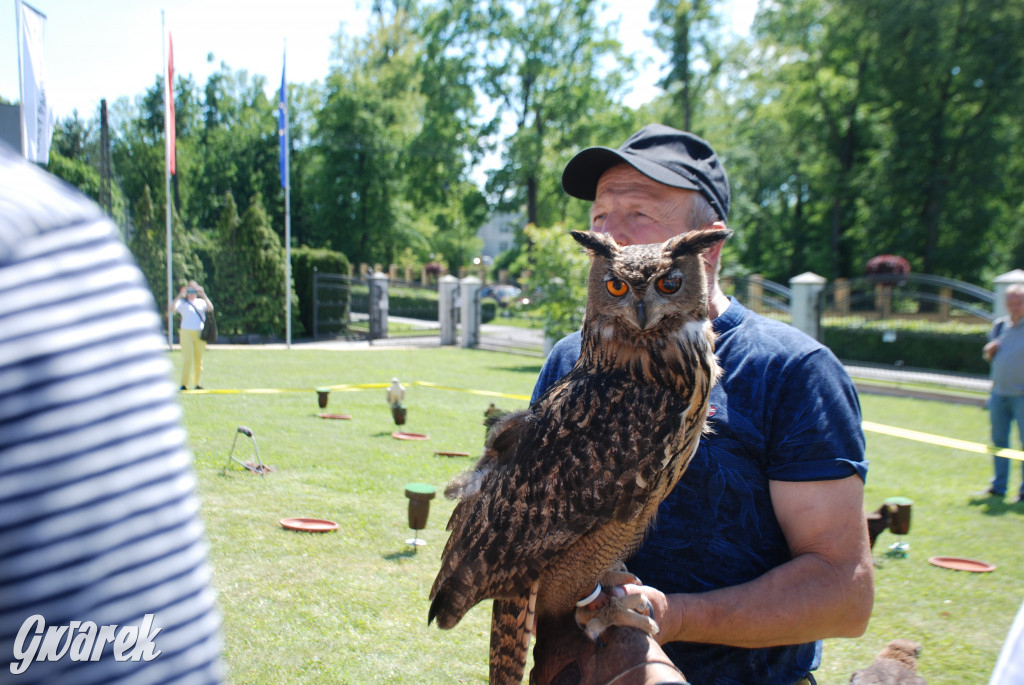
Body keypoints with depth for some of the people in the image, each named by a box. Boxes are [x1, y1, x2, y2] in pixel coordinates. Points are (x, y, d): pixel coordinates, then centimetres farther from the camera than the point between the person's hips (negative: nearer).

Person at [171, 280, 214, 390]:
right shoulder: (182, 302, 6)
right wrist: (180, 295, -17)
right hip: (186, 332, -3)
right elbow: (172, 308, -12)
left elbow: (210, 308, -6)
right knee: (187, 359, -10)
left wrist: (203, 295, -11)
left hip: (200, 333, 3)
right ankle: (184, 384, -7)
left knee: (199, 359, 5)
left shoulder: (201, 302, 13)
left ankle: (197, 383, 12)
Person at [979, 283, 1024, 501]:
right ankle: (999, 486, 21)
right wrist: (989, 351, -1)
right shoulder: (999, 325, 10)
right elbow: (989, 357, 20)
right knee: (999, 440, 11)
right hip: (999, 392, 5)